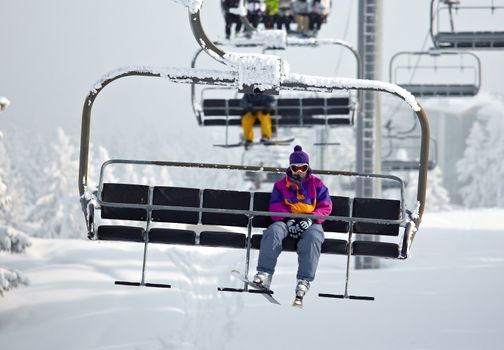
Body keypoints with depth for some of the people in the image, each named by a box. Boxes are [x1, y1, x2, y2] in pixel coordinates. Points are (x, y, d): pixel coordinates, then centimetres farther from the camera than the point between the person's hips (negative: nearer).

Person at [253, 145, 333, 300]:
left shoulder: (316, 184, 14)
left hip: (310, 223, -1)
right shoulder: (281, 184, 16)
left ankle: (304, 280, -39)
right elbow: (275, 206, 7)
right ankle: (264, 273, -38)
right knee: (273, 232, -33)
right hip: (287, 221, 1)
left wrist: (310, 219, -12)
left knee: (312, 238, -37)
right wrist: (288, 219, -12)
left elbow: (326, 206, 6)